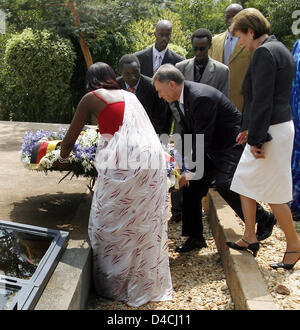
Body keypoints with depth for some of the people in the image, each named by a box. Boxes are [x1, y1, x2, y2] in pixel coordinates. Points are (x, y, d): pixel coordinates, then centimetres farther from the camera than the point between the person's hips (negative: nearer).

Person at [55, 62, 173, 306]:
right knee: (146, 223, 14)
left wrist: (62, 160, 32)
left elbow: (70, 139, 12)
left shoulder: (91, 98, 9)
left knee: (113, 223, 8)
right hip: (153, 157, 6)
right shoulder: (130, 95, 25)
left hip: (123, 162, -6)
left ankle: (115, 285, 21)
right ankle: (147, 283, 26)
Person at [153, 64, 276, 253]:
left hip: (233, 143, -9)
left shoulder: (202, 97, -29)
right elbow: (188, 134, 9)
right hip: (211, 146, 9)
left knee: (224, 184, -23)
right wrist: (183, 163, 0)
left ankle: (264, 219, 3)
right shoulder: (178, 100, 1)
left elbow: (202, 140, -28)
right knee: (192, 186, 1)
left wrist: (189, 171, -23)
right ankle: (195, 238, 13)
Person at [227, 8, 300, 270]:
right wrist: (249, 129, 21)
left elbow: (262, 100, -21)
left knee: (273, 192, 0)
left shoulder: (264, 52, -16)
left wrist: (256, 139, -19)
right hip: (279, 124, 10)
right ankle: (249, 238, 26)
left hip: (271, 131, -10)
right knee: (246, 182, 16)